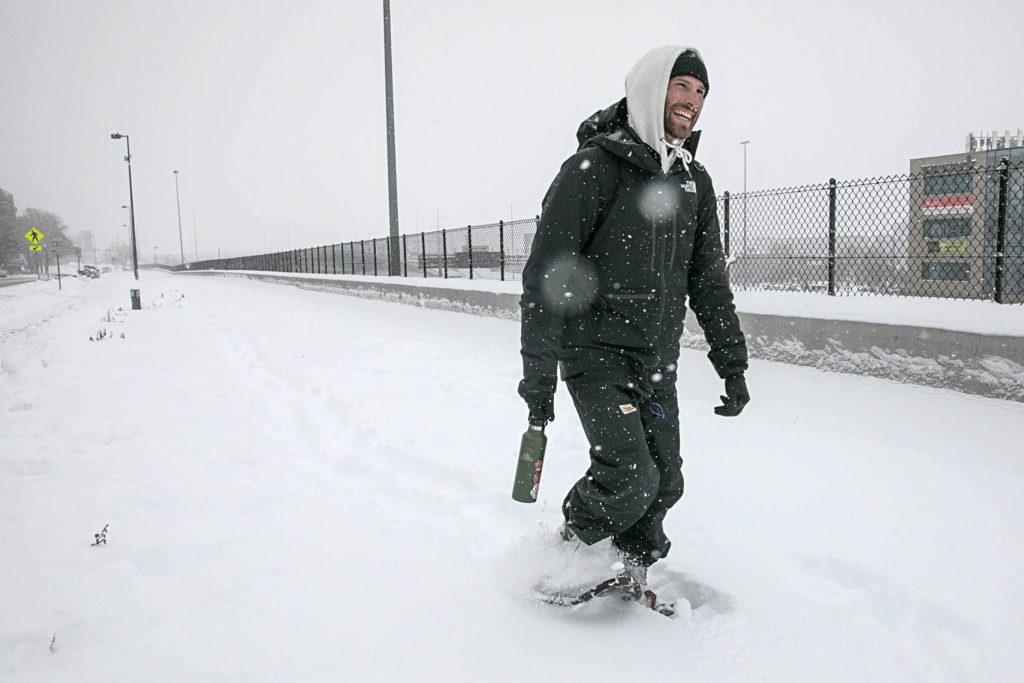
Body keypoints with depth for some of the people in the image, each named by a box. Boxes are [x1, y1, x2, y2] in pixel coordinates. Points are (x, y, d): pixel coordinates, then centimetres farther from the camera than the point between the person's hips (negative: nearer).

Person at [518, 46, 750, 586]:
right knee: (629, 476, -14)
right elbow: (546, 273, -13)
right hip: (598, 350, -6)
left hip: (658, 362, 7)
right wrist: (538, 374, -15)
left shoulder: (694, 182, 12)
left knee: (664, 484, 8)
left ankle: (631, 572, 30)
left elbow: (709, 281, 16)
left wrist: (732, 363, 12)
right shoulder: (594, 166, -9)